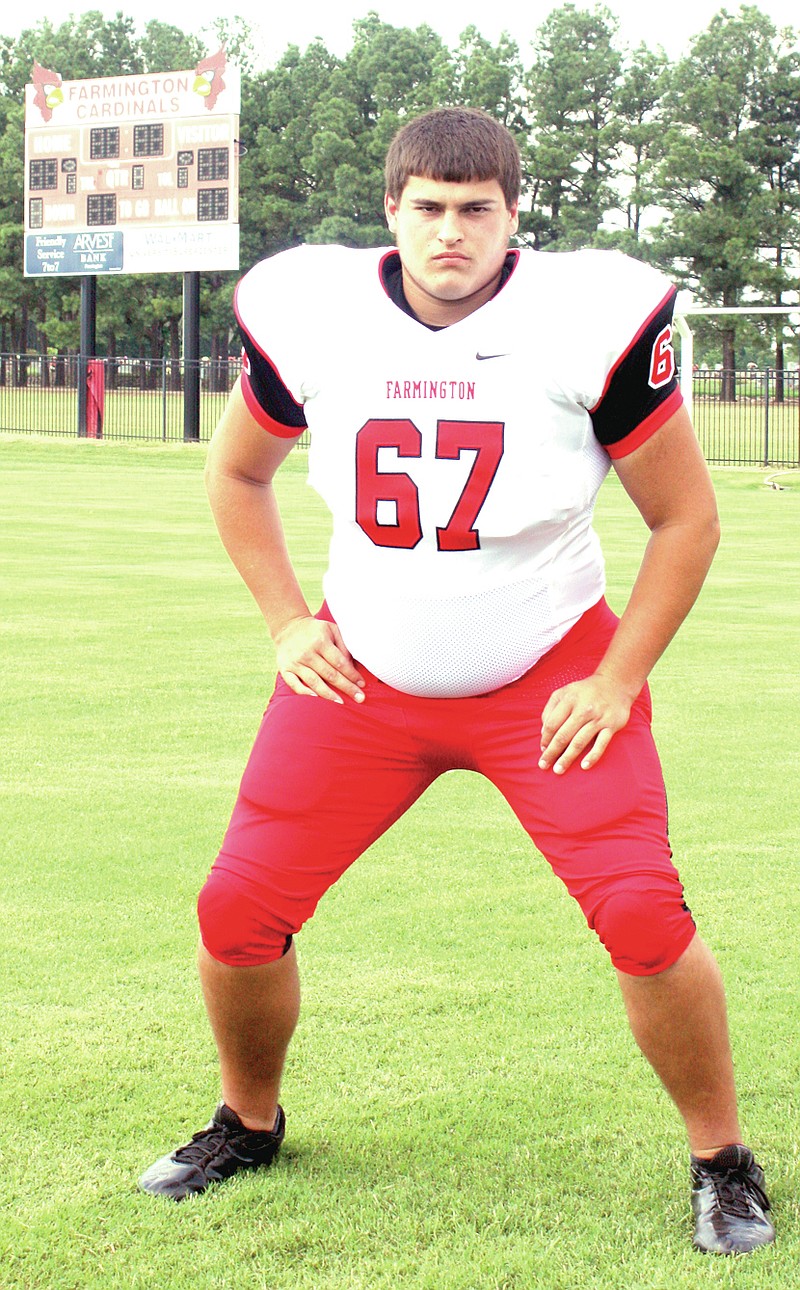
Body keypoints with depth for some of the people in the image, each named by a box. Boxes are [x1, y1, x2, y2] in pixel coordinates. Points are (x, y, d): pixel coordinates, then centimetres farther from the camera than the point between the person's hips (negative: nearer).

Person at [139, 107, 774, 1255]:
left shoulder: (592, 322, -17)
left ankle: (722, 1164, 7)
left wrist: (615, 682, -10)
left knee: (644, 917, -17)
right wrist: (288, 624, 2)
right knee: (238, 911, -2)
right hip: (364, 675, 3)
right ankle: (248, 1124, 27)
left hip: (548, 676, -2)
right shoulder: (312, 316, -9)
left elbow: (686, 518, -6)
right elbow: (238, 474, 11)